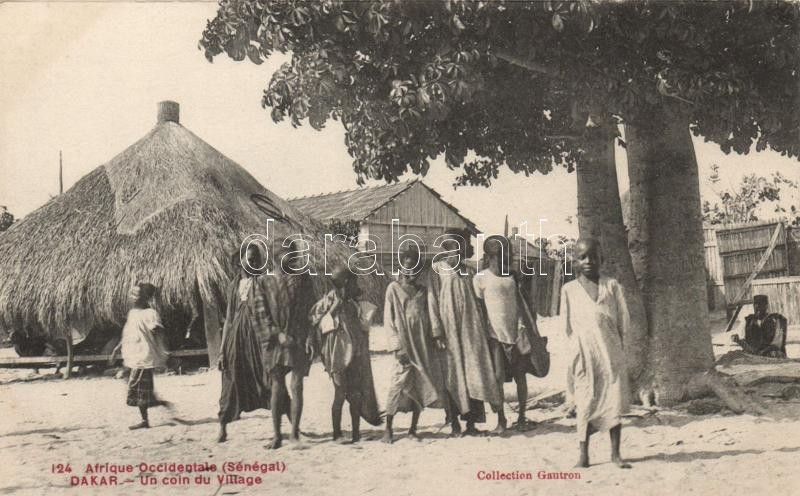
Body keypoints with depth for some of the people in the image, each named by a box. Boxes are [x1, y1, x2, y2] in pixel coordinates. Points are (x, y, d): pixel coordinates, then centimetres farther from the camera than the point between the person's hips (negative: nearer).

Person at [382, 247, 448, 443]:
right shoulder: (394, 289, 0)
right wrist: (397, 347, -12)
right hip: (405, 344, -5)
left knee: (422, 385, 2)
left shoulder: (422, 291, 14)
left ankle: (413, 429, 12)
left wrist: (436, 335, 0)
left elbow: (429, 316, 17)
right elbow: (389, 320, -4)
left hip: (424, 344, 5)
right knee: (399, 384, -10)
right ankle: (388, 429, 1)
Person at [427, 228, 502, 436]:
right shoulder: (437, 269, -1)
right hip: (450, 327, -3)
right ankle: (454, 421, 10)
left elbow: (478, 301, 13)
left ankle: (471, 422, 4)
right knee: (452, 374, 1)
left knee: (474, 371, -1)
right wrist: (437, 333, -11)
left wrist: (481, 330, 7)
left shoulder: (470, 271, 11)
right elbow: (433, 302, -5)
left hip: (471, 327, 3)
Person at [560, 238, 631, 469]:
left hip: (611, 352, 1)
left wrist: (613, 345, 2)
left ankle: (615, 453, 11)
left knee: (615, 400, 1)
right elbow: (567, 325, 7)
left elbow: (623, 320, 6)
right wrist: (579, 347, 1)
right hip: (585, 353, -1)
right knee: (585, 402, 0)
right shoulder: (569, 289, 5)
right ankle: (583, 454, 7)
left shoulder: (611, 285, 5)